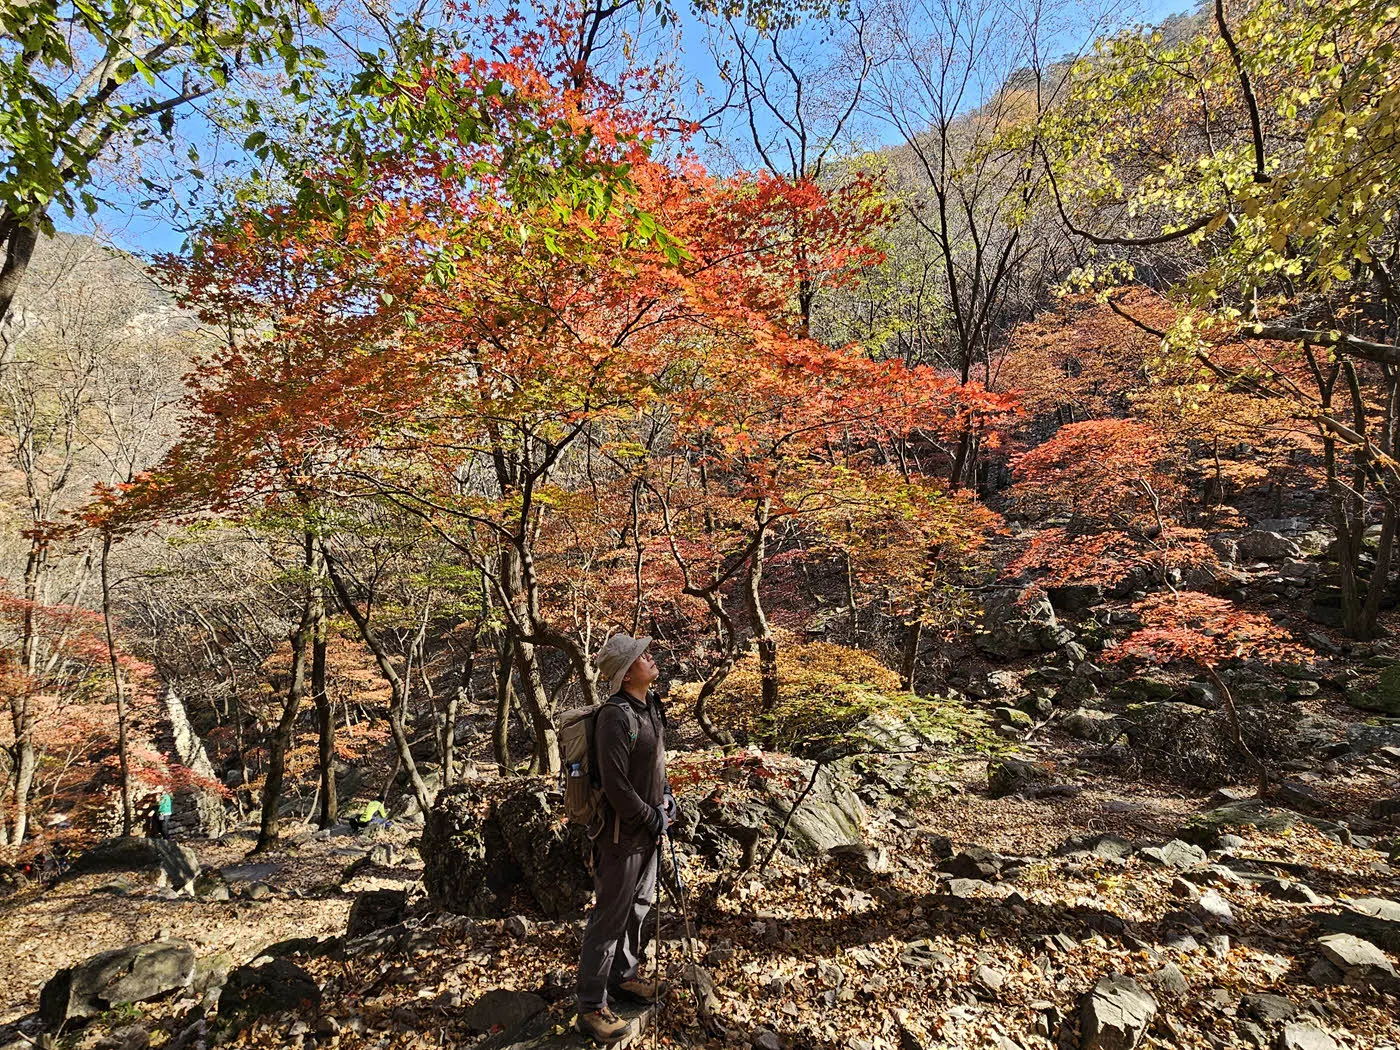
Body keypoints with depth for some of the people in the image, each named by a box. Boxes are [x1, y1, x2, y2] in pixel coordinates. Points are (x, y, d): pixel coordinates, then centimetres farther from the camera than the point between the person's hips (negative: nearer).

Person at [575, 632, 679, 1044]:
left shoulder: (651, 705, 2)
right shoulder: (616, 718, -28)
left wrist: (666, 795, 6)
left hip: (649, 828, 9)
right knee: (610, 918, 4)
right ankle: (591, 1008, 19)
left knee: (639, 906, 24)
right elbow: (616, 786, -26)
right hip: (623, 834, -9)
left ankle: (625, 977, 43)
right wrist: (652, 819, -16)